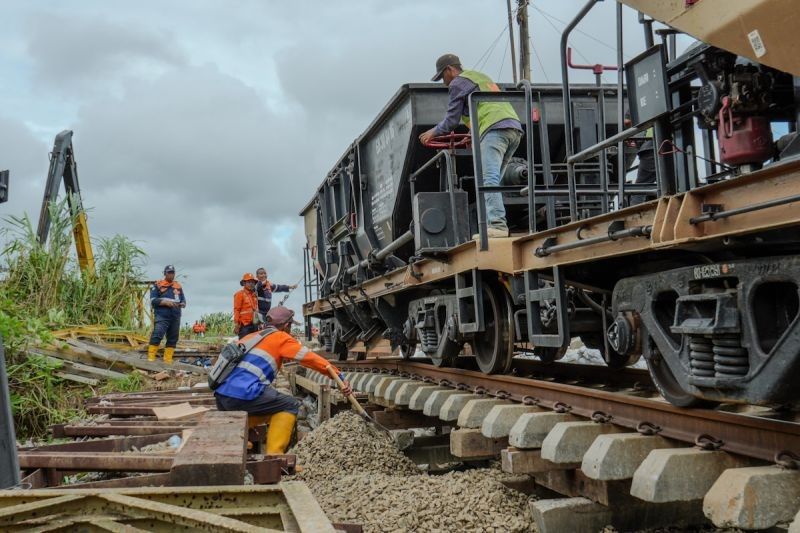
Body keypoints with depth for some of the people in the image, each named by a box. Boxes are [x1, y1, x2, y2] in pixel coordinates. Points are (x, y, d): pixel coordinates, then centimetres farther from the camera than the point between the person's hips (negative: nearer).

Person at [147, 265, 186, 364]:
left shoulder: (178, 286, 17)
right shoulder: (157, 285, 4)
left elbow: (183, 300, 20)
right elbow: (153, 300, -3)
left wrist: (182, 304, -4)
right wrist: (165, 302, -16)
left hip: (175, 317, 5)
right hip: (162, 316, -5)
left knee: (173, 339, 5)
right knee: (157, 336, -18)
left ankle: (168, 361, 9)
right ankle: (150, 358, -18)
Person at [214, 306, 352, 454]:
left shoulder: (252, 336, 24)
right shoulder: (281, 338, 5)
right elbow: (310, 358, 4)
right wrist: (339, 376, 8)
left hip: (220, 396, 8)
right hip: (242, 396, -8)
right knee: (290, 405, 7)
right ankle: (274, 455, -2)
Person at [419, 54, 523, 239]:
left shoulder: (458, 83, 7)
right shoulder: (481, 77, 34)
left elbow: (452, 121, 5)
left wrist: (433, 132, 21)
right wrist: (475, 136, 44)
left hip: (495, 129, -9)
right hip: (514, 128, 9)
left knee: (489, 180, -17)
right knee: (492, 180, 7)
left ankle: (497, 225, -30)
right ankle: (492, 223, -1)